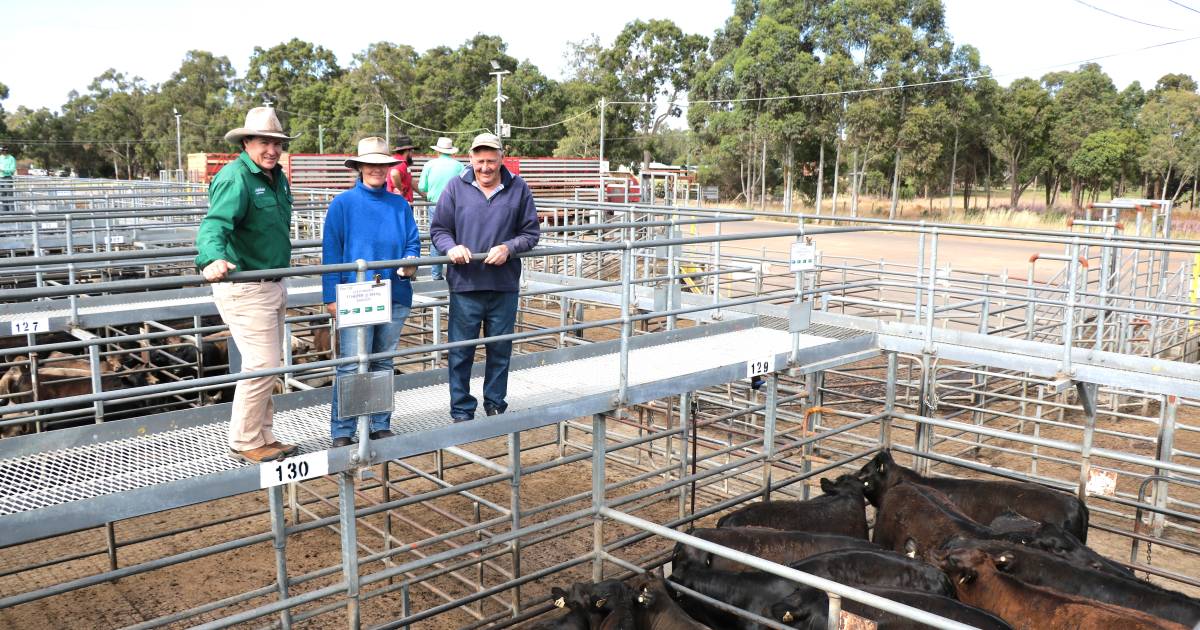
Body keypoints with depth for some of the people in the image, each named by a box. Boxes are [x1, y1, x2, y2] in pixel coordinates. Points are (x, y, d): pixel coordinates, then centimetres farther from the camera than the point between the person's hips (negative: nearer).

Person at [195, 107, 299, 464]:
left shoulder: (277, 178, 11)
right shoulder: (235, 178, -17)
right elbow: (215, 223, -32)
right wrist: (212, 259, -52)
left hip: (273, 285, 10)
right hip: (245, 288, -10)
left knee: (269, 367, 16)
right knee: (262, 365, -10)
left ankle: (262, 437, 28)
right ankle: (244, 443, 5)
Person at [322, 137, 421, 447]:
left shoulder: (400, 205, 10)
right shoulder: (343, 204, 0)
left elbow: (413, 241, 11)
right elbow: (331, 252, -3)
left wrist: (410, 262, -13)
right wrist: (331, 296, -9)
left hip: (394, 297, 4)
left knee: (384, 364, 13)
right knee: (352, 366, -7)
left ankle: (381, 425, 24)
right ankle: (342, 432, 3)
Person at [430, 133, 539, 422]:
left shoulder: (519, 189, 4)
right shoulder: (456, 187, 1)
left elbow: (531, 233, 6)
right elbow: (438, 229, 5)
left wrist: (508, 248, -13)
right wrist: (451, 247, -16)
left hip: (505, 286, 1)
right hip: (465, 285, -1)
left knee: (500, 350, 12)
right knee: (461, 351, 4)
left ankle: (496, 405, 28)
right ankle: (461, 411, 17)